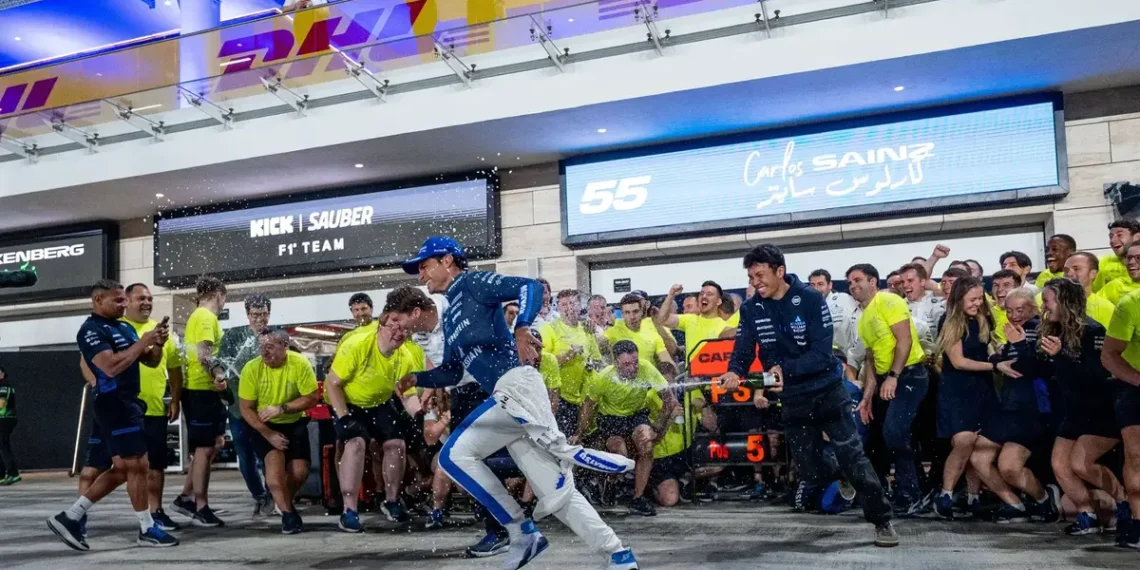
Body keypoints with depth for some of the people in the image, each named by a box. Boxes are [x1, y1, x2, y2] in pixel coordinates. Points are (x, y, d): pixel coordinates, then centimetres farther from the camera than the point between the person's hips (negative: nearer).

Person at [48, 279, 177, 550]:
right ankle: (147, 530, 6)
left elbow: (150, 362, 16)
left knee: (122, 470, 12)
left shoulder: (124, 328, 15)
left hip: (129, 403, 9)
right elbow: (111, 366, -25)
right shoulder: (91, 330, -11)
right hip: (114, 404, -9)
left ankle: (69, 517, 18)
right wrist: (142, 342, -19)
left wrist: (157, 344, -4)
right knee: (137, 466, -4)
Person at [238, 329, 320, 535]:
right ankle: (287, 512, -14)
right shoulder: (252, 368, -20)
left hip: (294, 423, 1)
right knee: (274, 458, -26)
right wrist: (269, 434, -20)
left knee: (300, 471, -8)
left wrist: (281, 408, -27)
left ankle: (283, 501, 24)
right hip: (262, 425, -1)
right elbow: (246, 409, -14)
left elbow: (311, 398, -16)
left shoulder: (300, 363, -19)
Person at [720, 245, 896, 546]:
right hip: (793, 398, 4)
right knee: (807, 466, 8)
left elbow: (821, 353, -22)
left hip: (827, 390, -4)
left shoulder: (811, 299, -16)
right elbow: (743, 349, -11)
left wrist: (784, 369, -36)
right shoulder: (751, 309, -4)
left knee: (852, 457, -6)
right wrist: (734, 371, -35)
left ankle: (882, 521, 4)